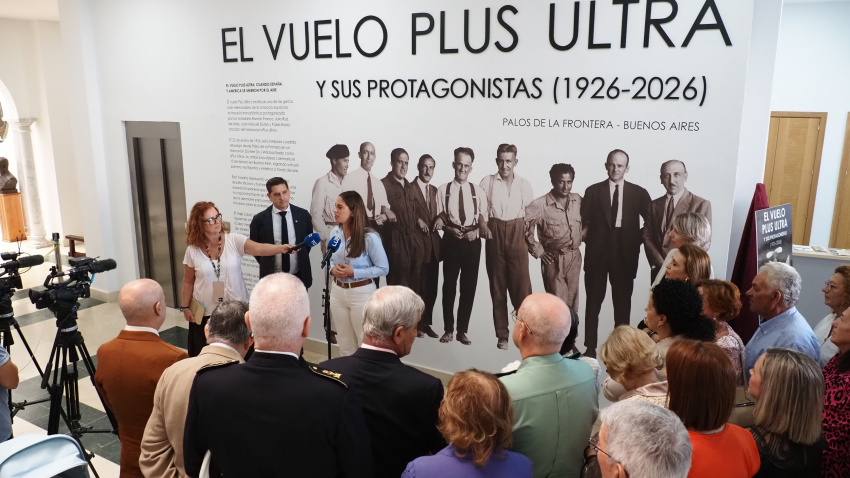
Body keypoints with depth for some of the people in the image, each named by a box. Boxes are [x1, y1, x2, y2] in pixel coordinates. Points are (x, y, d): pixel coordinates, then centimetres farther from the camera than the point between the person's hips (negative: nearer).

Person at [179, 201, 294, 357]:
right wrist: (185, 307, 7)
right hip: (205, 312, 1)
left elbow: (259, 248, -25)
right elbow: (188, 282, 6)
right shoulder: (193, 250, -4)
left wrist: (281, 248, -42)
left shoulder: (234, 241, -9)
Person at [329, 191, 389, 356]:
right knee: (344, 343, 18)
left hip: (361, 293, -5)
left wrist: (353, 272, -20)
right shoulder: (335, 232, -1)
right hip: (338, 291, 5)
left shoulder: (370, 237, -18)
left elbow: (383, 268, -12)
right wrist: (333, 269, -10)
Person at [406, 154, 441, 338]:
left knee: (432, 286, 9)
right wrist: (417, 220, -25)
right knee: (419, 285, -1)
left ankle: (427, 323, 19)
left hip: (434, 242, 6)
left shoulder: (435, 191, 17)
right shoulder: (410, 188, -5)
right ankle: (416, 324, 11)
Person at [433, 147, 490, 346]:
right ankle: (448, 329, 19)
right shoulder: (443, 190, 1)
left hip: (472, 242, 1)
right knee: (449, 285, 6)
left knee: (469, 286, 6)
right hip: (451, 242, -1)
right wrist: (450, 229, -16)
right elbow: (439, 219, 2)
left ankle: (462, 330, 19)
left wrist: (478, 230, -15)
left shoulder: (478, 191, 4)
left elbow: (483, 219, 5)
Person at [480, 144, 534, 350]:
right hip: (494, 235, 0)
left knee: (521, 283, -7)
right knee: (497, 285, 6)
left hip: (517, 235, 0)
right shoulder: (487, 181, 3)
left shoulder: (524, 184, 6)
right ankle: (502, 335, 13)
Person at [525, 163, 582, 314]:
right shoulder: (540, 205, -12)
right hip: (553, 260, -4)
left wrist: (581, 237, 4)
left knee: (572, 303, 11)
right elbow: (523, 226, -10)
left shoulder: (578, 200, 2)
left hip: (575, 258, 4)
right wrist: (537, 250, -8)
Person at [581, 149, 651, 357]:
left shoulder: (639, 193, 4)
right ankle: (590, 347, 14)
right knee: (593, 302, 5)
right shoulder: (593, 191, 3)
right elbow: (584, 222, 3)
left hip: (625, 254, 0)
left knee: (623, 303, 9)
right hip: (597, 252, 0)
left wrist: (639, 237, -1)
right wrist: (586, 234, -12)